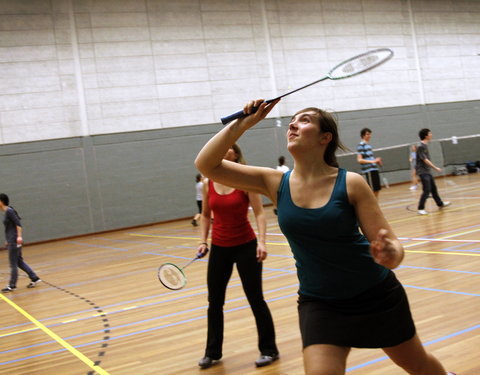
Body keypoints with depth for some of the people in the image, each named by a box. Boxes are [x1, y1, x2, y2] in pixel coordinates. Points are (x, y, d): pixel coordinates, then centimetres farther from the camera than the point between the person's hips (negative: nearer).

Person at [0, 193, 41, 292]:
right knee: (19, 261, 12)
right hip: (12, 241, 9)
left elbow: (18, 224, -20)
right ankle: (35, 278, 16)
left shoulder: (9, 211, -13)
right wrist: (8, 241, 27)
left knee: (13, 263, 0)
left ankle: (12, 285, 9)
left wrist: (19, 236, -28)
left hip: (14, 241, -9)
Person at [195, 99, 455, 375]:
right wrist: (242, 124, -20)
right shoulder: (276, 183, -8)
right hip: (319, 303, 2)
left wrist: (390, 253, -41)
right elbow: (207, 165, -9)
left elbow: (393, 245, -17)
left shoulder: (351, 184, -17)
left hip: (375, 294, -1)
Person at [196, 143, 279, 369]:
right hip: (219, 248, 4)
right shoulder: (208, 183, 2)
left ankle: (268, 350, 18)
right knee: (214, 301, 9)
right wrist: (203, 241, 3)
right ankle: (213, 352, 25)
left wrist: (261, 241, -24)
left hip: (246, 246, -4)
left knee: (255, 299, 3)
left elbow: (259, 213, -12)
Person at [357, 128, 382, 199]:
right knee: (372, 191, -10)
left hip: (374, 169, 9)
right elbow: (359, 160, -16)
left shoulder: (368, 145, 19)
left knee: (377, 190, 9)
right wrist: (372, 161, -24)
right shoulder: (361, 145, -8)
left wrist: (376, 161, 12)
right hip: (368, 171, -9)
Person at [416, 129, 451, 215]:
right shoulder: (421, 146, -18)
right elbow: (425, 160, -21)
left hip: (427, 171, 9)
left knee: (433, 188, 19)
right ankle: (420, 209, -7)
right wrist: (435, 168, -19)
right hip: (422, 172, -9)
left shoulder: (425, 145, 10)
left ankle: (440, 204, 34)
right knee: (427, 190, -12)